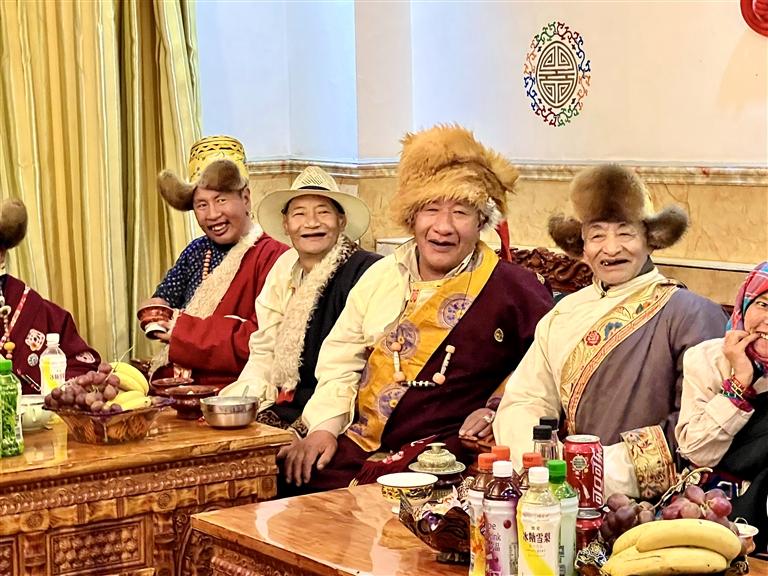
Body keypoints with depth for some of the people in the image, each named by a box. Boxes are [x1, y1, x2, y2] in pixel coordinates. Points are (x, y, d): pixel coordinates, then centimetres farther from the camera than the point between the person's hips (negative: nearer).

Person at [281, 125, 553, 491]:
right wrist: (324, 426, 4)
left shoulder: (511, 288, -2)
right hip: (362, 439, 6)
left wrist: (497, 410, -6)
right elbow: (340, 358, 17)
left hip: (445, 446, -5)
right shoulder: (382, 275, 14)